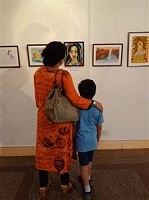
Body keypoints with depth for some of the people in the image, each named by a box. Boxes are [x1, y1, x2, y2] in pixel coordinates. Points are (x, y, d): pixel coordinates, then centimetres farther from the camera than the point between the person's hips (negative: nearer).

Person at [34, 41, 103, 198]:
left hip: (44, 119, 5)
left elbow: (37, 99, 5)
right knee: (62, 151, 15)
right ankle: (65, 184, 36)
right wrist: (93, 103, -6)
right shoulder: (64, 75, -22)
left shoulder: (38, 73, -4)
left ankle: (43, 186, 34)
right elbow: (75, 100, -18)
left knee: (44, 150, 17)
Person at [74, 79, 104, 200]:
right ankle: (88, 179, 47)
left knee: (84, 165, 10)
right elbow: (99, 127, 0)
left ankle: (87, 190, 21)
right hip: (92, 141, 3)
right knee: (89, 161, 25)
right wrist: (98, 140, 16)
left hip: (81, 141, -3)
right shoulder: (97, 108, -10)